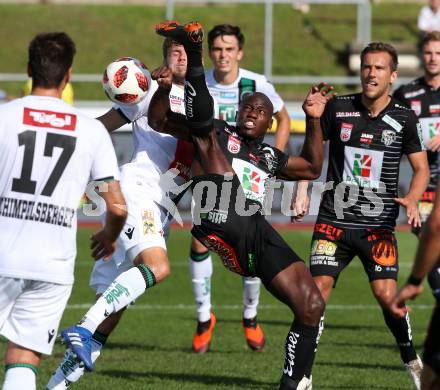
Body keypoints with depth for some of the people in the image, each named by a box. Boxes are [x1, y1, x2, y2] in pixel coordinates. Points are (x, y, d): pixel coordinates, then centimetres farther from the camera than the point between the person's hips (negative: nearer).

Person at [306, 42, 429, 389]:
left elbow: (421, 167, 9)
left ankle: (411, 360, 11)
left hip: (378, 225, -1)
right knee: (318, 289, -12)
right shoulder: (338, 108, 2)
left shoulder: (404, 118, 1)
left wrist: (412, 199, -9)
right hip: (334, 220, 1)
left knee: (386, 295, -14)